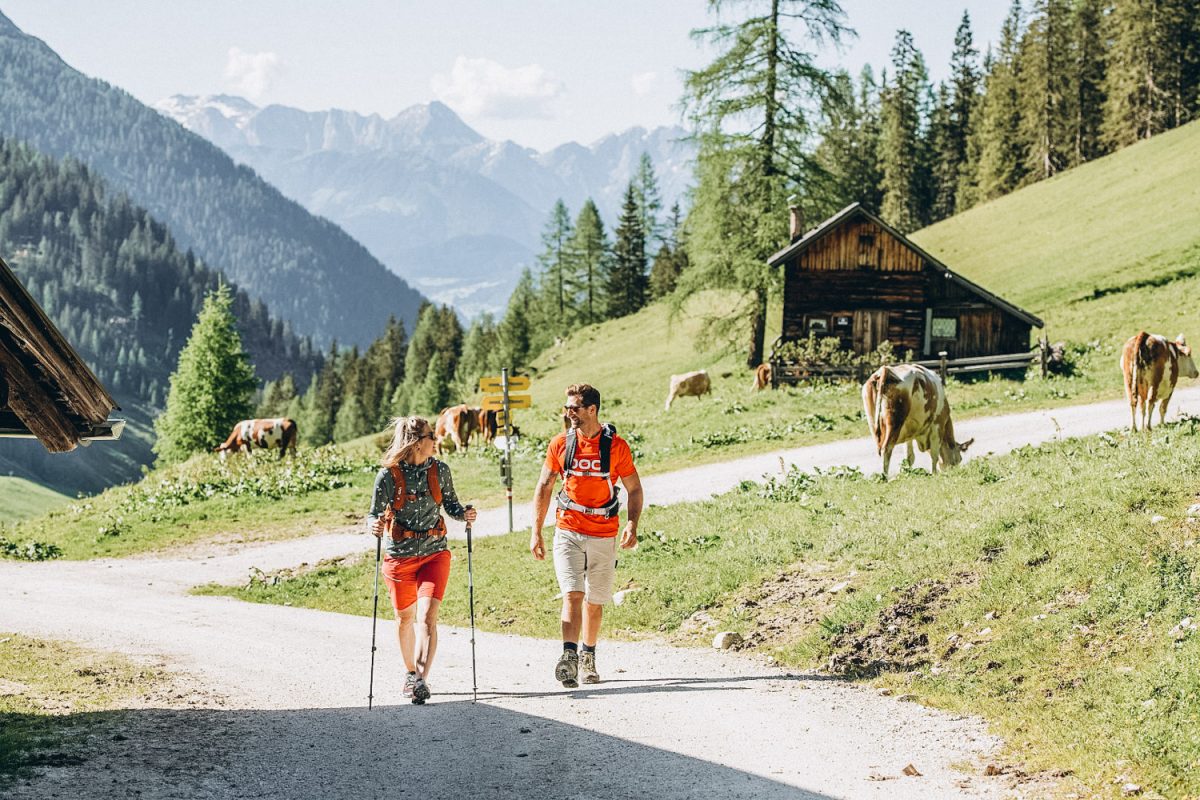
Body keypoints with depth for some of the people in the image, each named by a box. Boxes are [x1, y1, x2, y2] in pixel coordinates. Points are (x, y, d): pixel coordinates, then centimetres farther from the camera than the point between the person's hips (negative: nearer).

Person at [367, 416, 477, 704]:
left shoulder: (439, 470, -1)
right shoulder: (389, 475, -10)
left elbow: (451, 505, 11)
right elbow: (375, 513, -6)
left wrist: (464, 514, -10)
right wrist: (374, 524, -28)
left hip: (435, 553, 1)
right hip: (400, 555, -1)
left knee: (427, 617, -16)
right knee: (406, 617, 16)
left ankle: (421, 680, -23)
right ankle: (411, 672, 37)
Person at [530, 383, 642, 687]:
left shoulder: (616, 446, -3)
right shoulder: (561, 444, 1)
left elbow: (634, 489, 3)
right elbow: (544, 487, 8)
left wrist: (632, 525, -12)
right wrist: (536, 532, 3)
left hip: (603, 535, 0)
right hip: (567, 532, 0)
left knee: (594, 602, 9)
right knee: (573, 594, -16)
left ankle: (587, 657, 27)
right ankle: (569, 657, -24)